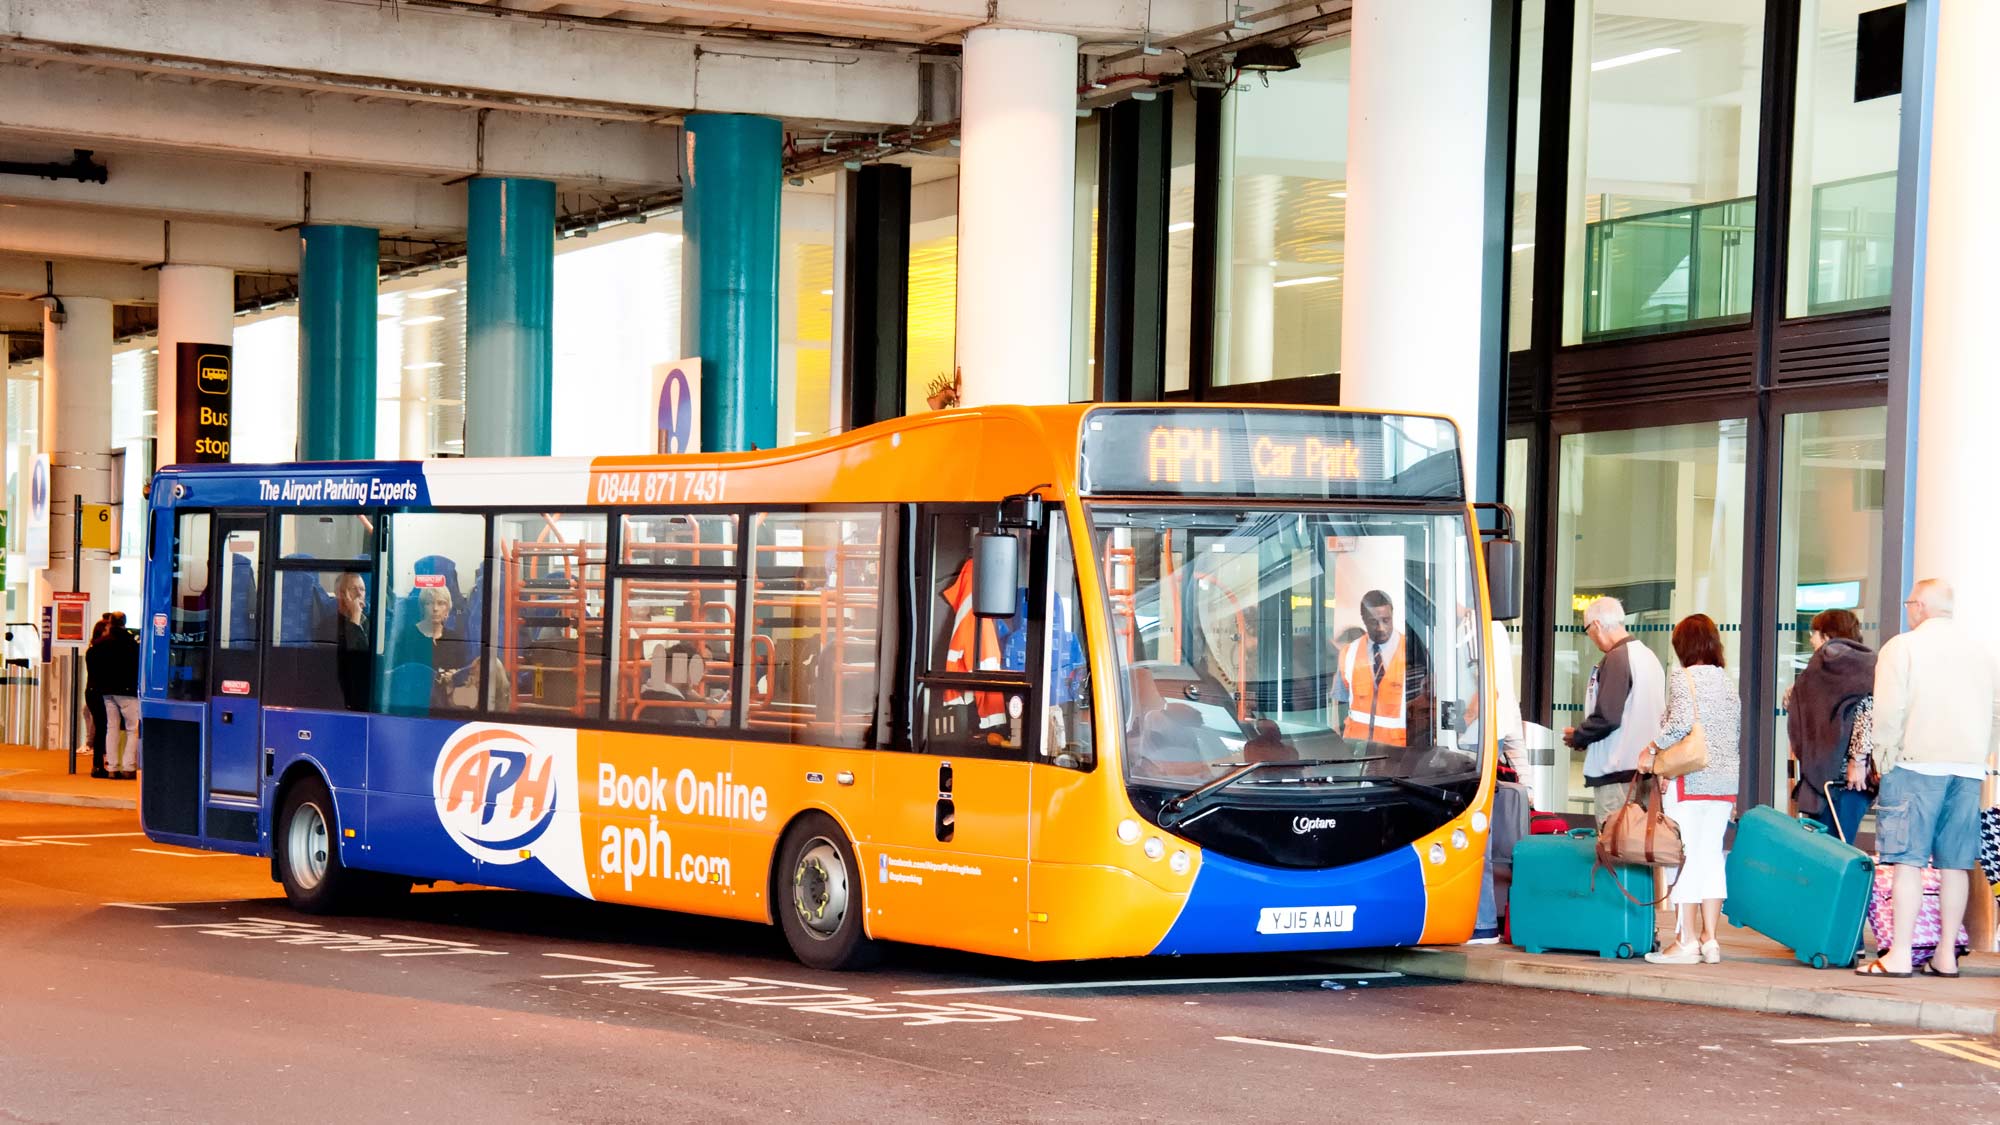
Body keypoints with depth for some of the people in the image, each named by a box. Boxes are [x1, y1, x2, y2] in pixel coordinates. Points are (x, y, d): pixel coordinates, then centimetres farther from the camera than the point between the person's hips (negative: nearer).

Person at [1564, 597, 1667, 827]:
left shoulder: (1616, 658, -13)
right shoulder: (1650, 657, 15)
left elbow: (1607, 717, -19)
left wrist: (1577, 737, -1)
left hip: (1618, 773, -9)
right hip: (1647, 768, 9)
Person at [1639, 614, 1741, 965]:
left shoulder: (1683, 679, -8)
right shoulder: (1729, 681, 13)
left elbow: (1681, 723, -22)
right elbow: (1740, 732, 14)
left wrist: (1651, 751, -10)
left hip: (1690, 779, -7)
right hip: (1726, 779, 7)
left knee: (1684, 855, -3)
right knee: (1710, 856, 10)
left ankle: (1686, 941, -3)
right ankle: (1709, 939, 10)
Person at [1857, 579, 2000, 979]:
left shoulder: (1901, 647, -4)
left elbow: (1889, 712, -9)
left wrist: (1885, 760, 3)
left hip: (1918, 763, -5)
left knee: (1909, 860, -6)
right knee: (1954, 863, 7)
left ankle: (1899, 956, -10)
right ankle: (1945, 956, 9)